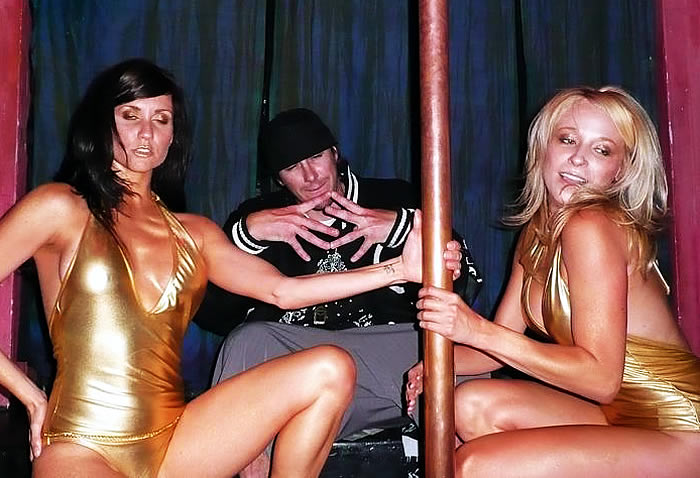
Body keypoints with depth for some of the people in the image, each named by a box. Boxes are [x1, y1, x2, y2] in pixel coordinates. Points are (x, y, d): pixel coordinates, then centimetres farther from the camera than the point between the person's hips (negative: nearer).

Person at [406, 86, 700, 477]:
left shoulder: (591, 226, -19)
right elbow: (505, 344, 7)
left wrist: (477, 330, -25)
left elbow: (601, 378, -23)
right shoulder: (538, 228, 7)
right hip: (619, 413, 8)